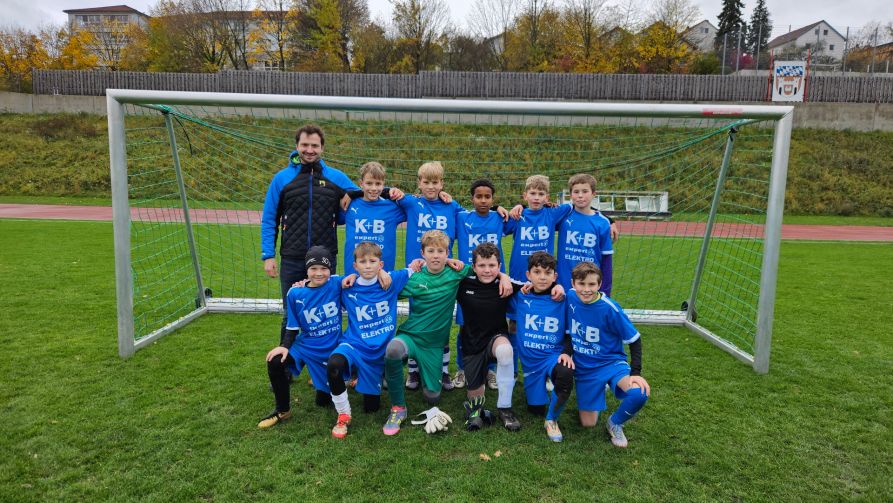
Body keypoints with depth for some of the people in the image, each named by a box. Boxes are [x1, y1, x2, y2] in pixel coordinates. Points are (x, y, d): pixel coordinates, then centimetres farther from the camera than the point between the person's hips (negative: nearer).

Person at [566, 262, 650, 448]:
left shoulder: (609, 308, -20)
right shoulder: (570, 298, -11)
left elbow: (634, 340, -12)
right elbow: (568, 331, 9)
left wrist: (636, 373, -19)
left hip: (612, 363, -2)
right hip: (584, 368, 3)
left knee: (640, 393, -31)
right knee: (587, 423, 2)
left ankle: (615, 423, -1)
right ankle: (599, 390, 31)